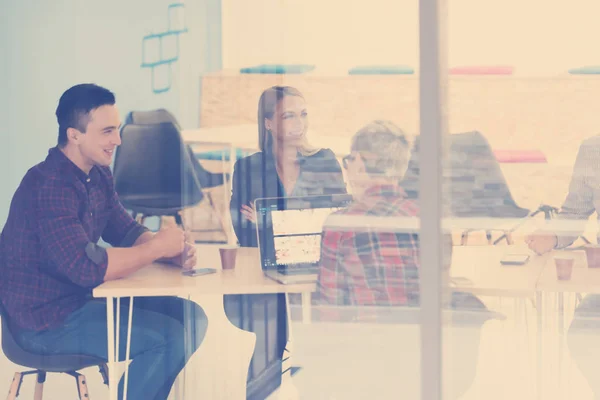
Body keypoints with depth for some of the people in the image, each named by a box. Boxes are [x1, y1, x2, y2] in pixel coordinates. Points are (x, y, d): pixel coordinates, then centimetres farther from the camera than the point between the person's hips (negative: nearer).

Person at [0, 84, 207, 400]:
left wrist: (173, 251, -9)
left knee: (191, 317, 8)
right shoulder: (50, 185, -25)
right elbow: (86, 267, -32)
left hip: (82, 298, 9)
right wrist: (157, 247, -19)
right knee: (170, 337, -19)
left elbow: (126, 231, 13)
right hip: (47, 319, -9)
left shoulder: (98, 176, 5)